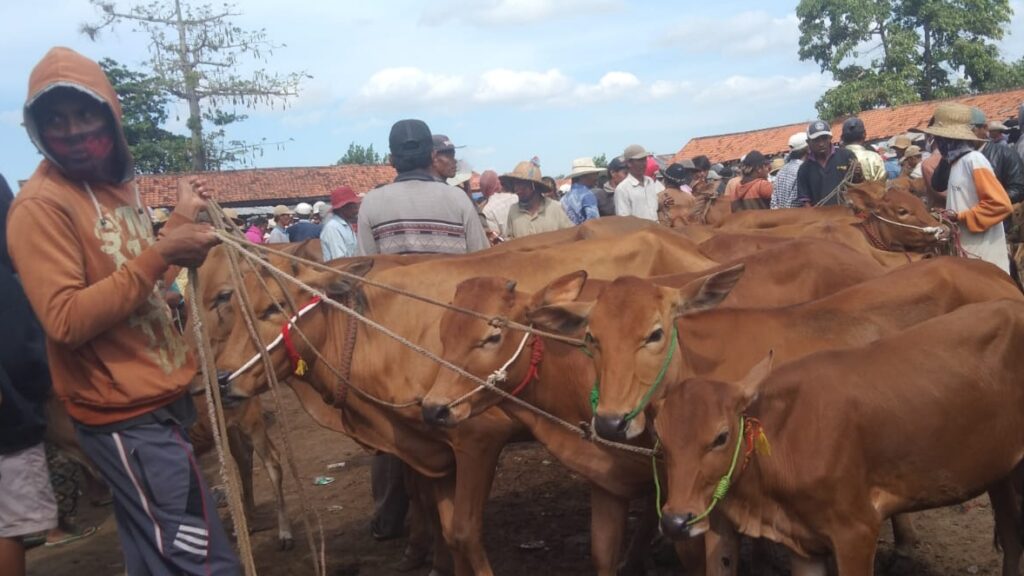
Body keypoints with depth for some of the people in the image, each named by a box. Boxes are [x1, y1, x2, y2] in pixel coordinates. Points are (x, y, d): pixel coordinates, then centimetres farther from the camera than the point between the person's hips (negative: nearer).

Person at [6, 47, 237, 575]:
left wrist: (180, 219, 10)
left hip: (159, 398, 9)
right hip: (125, 416, -9)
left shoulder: (118, 185, 10)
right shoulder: (40, 206, -17)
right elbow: (66, 321, -26)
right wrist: (159, 254, -27)